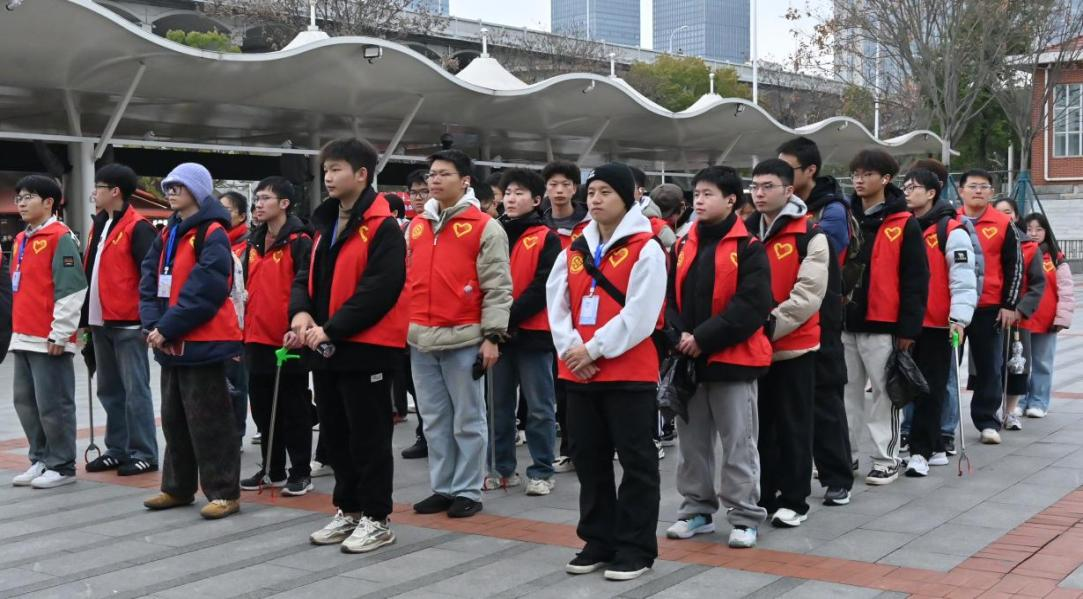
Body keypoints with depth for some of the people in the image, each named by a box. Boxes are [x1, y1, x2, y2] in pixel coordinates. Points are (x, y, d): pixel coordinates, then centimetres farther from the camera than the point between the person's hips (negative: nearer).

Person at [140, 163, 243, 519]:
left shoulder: (213, 235, -11)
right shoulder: (167, 235, 15)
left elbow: (204, 292, -20)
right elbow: (149, 281, 8)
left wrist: (167, 327, -18)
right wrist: (152, 324, -8)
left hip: (202, 342, -9)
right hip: (170, 342, 9)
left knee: (208, 419, -5)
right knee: (174, 418, 15)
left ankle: (224, 492, 1)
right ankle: (178, 488, 25)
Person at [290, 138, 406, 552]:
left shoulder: (383, 227, -12)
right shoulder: (326, 224, 16)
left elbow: (381, 288, -20)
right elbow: (307, 276, 15)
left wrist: (332, 329, -21)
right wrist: (301, 312, -7)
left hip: (366, 348, -8)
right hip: (326, 348, 9)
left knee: (369, 436, 0)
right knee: (335, 435, 15)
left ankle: (376, 519, 9)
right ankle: (348, 510, 27)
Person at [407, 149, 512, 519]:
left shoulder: (485, 227, -4)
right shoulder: (416, 226, 13)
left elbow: (497, 286, -7)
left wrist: (493, 335, -12)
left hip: (463, 338, -6)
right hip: (420, 338, 6)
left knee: (468, 420, 2)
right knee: (435, 421, 11)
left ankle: (468, 492, 11)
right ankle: (442, 489, 20)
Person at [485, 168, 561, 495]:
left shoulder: (546, 239, -1)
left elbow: (543, 286, -10)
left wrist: (510, 318, -15)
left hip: (532, 332, -4)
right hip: (497, 333, 5)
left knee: (539, 407, 1)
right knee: (499, 404, 10)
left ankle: (542, 472, 8)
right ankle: (503, 468, 19)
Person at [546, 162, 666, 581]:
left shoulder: (646, 249, -6)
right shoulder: (574, 250, 12)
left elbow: (640, 315, -15)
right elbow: (557, 305, 6)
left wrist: (594, 349, -16)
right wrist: (572, 349, -9)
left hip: (630, 373, -6)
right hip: (578, 374, 6)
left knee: (636, 461, 1)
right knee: (589, 459, 12)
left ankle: (636, 547, 9)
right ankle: (599, 541, 23)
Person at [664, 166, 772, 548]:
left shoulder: (748, 248, -7)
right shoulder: (683, 246, 10)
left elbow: (752, 305, -15)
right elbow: (670, 297, 8)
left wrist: (704, 338, -18)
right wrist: (678, 335, -11)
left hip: (732, 359, -5)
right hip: (687, 359, 6)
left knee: (739, 443, 1)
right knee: (691, 441, 12)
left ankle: (745, 517, 9)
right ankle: (697, 509, 24)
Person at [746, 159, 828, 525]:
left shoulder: (810, 236, -7)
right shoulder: (744, 232, 9)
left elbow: (807, 295, -15)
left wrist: (770, 325, -21)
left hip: (794, 346, -5)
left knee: (793, 426, 4)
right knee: (759, 424, 12)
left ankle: (793, 501, 13)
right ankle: (761, 496, 23)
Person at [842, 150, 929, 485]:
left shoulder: (904, 225, -5)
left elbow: (915, 279, -7)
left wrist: (909, 327, -10)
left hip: (882, 324, -5)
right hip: (844, 322, 5)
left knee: (884, 392, 4)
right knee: (847, 391, 11)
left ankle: (886, 459, 12)